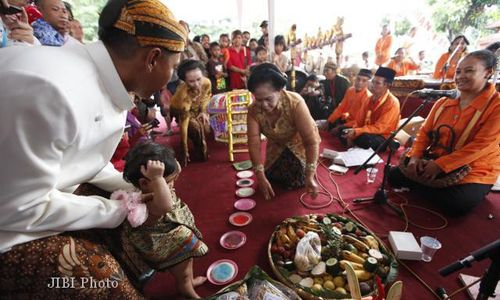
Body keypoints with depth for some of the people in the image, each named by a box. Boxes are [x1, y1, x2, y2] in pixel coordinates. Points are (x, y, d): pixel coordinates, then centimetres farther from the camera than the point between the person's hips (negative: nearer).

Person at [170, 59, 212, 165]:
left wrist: (203, 111, -14)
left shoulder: (207, 82, -31)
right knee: (196, 127, -28)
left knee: (207, 128, -10)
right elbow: (183, 123, -42)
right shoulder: (183, 94, -44)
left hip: (197, 108, 5)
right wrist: (185, 150, -40)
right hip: (179, 111, -5)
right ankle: (202, 153, -1)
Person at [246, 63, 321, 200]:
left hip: (300, 142, -3)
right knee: (273, 178, 7)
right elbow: (254, 144, -28)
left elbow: (311, 141, -37)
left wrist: (310, 176, -41)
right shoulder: (253, 110, -28)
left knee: (296, 182, -7)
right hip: (277, 144, 3)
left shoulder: (295, 103, -38)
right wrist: (260, 176, -35)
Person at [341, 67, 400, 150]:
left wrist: (356, 132, -32)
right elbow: (361, 120, 6)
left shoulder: (392, 103, -18)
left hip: (384, 138, -7)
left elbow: (379, 128, -24)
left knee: (364, 138, -38)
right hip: (368, 132, 7)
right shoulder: (371, 98, 5)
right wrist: (352, 131, -13)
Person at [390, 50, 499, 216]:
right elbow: (425, 132, 4)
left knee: (457, 204, -31)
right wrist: (415, 157, -14)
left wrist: (439, 165, -26)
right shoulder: (444, 102, 6)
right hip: (433, 162, 5)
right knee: (395, 176, -8)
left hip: (473, 172, -4)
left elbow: (481, 146, -21)